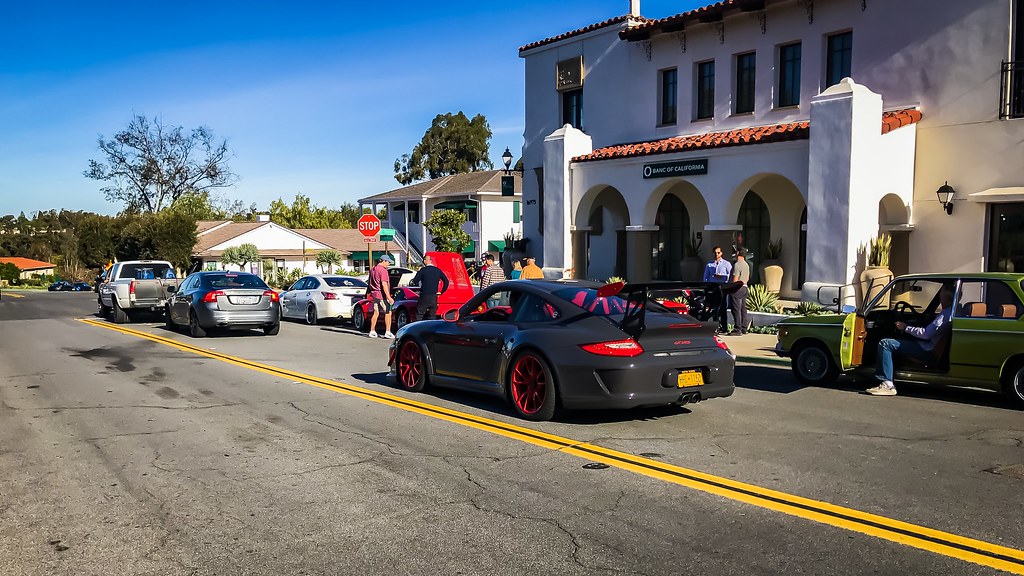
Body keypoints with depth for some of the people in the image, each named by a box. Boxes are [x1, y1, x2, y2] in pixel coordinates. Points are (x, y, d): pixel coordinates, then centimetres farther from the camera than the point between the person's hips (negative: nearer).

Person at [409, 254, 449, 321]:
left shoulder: (423, 270, -7)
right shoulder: (438, 270, 6)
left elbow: (415, 282, -4)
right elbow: (446, 282, 6)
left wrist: (418, 272, 10)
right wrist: (441, 292, 14)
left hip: (424, 297, -4)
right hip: (434, 297, 4)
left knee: (419, 316, 1)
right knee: (432, 317, 9)